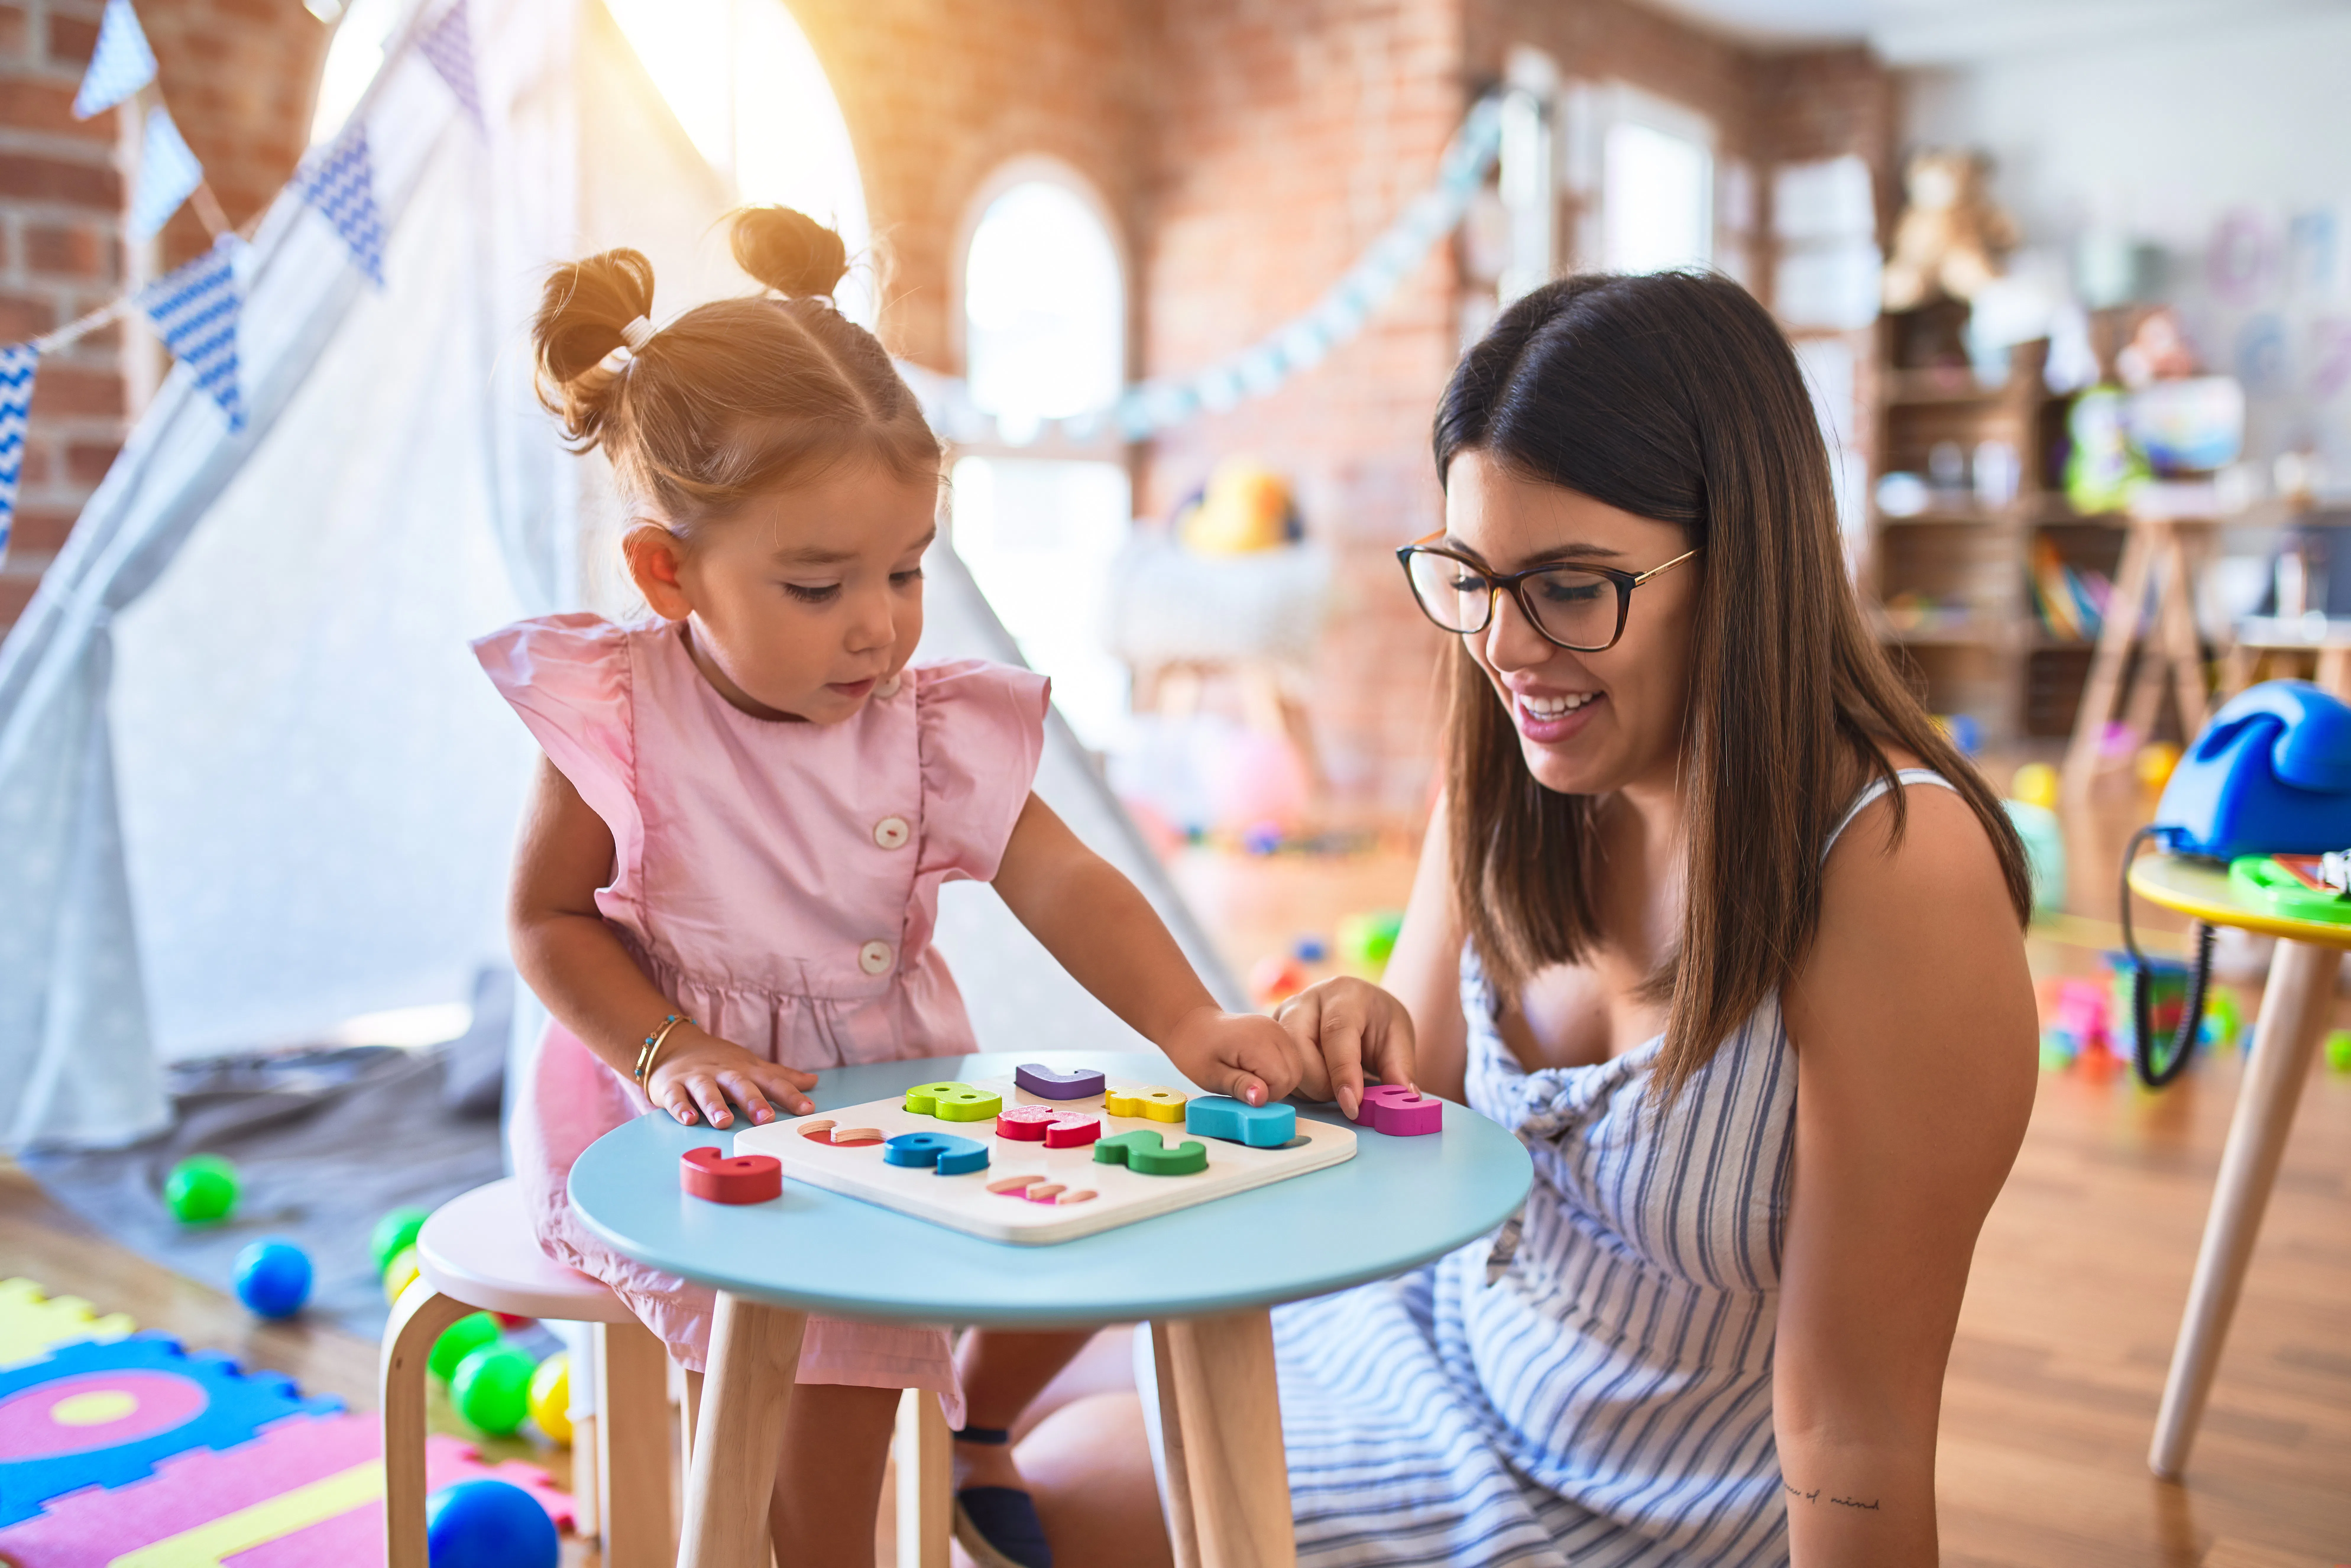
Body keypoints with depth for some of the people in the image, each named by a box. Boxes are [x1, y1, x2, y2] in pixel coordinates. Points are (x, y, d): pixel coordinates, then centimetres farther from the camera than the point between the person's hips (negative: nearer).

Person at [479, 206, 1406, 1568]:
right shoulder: (618, 723, -13)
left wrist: (1191, 1024, -28)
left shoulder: (932, 730, -6)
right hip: (693, 1132, -4)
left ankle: (980, 1433, 27)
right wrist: (663, 1053, -20)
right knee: (830, 1307, -26)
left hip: (898, 1095, 5)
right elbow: (547, 920, -5)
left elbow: (1066, 887, -13)